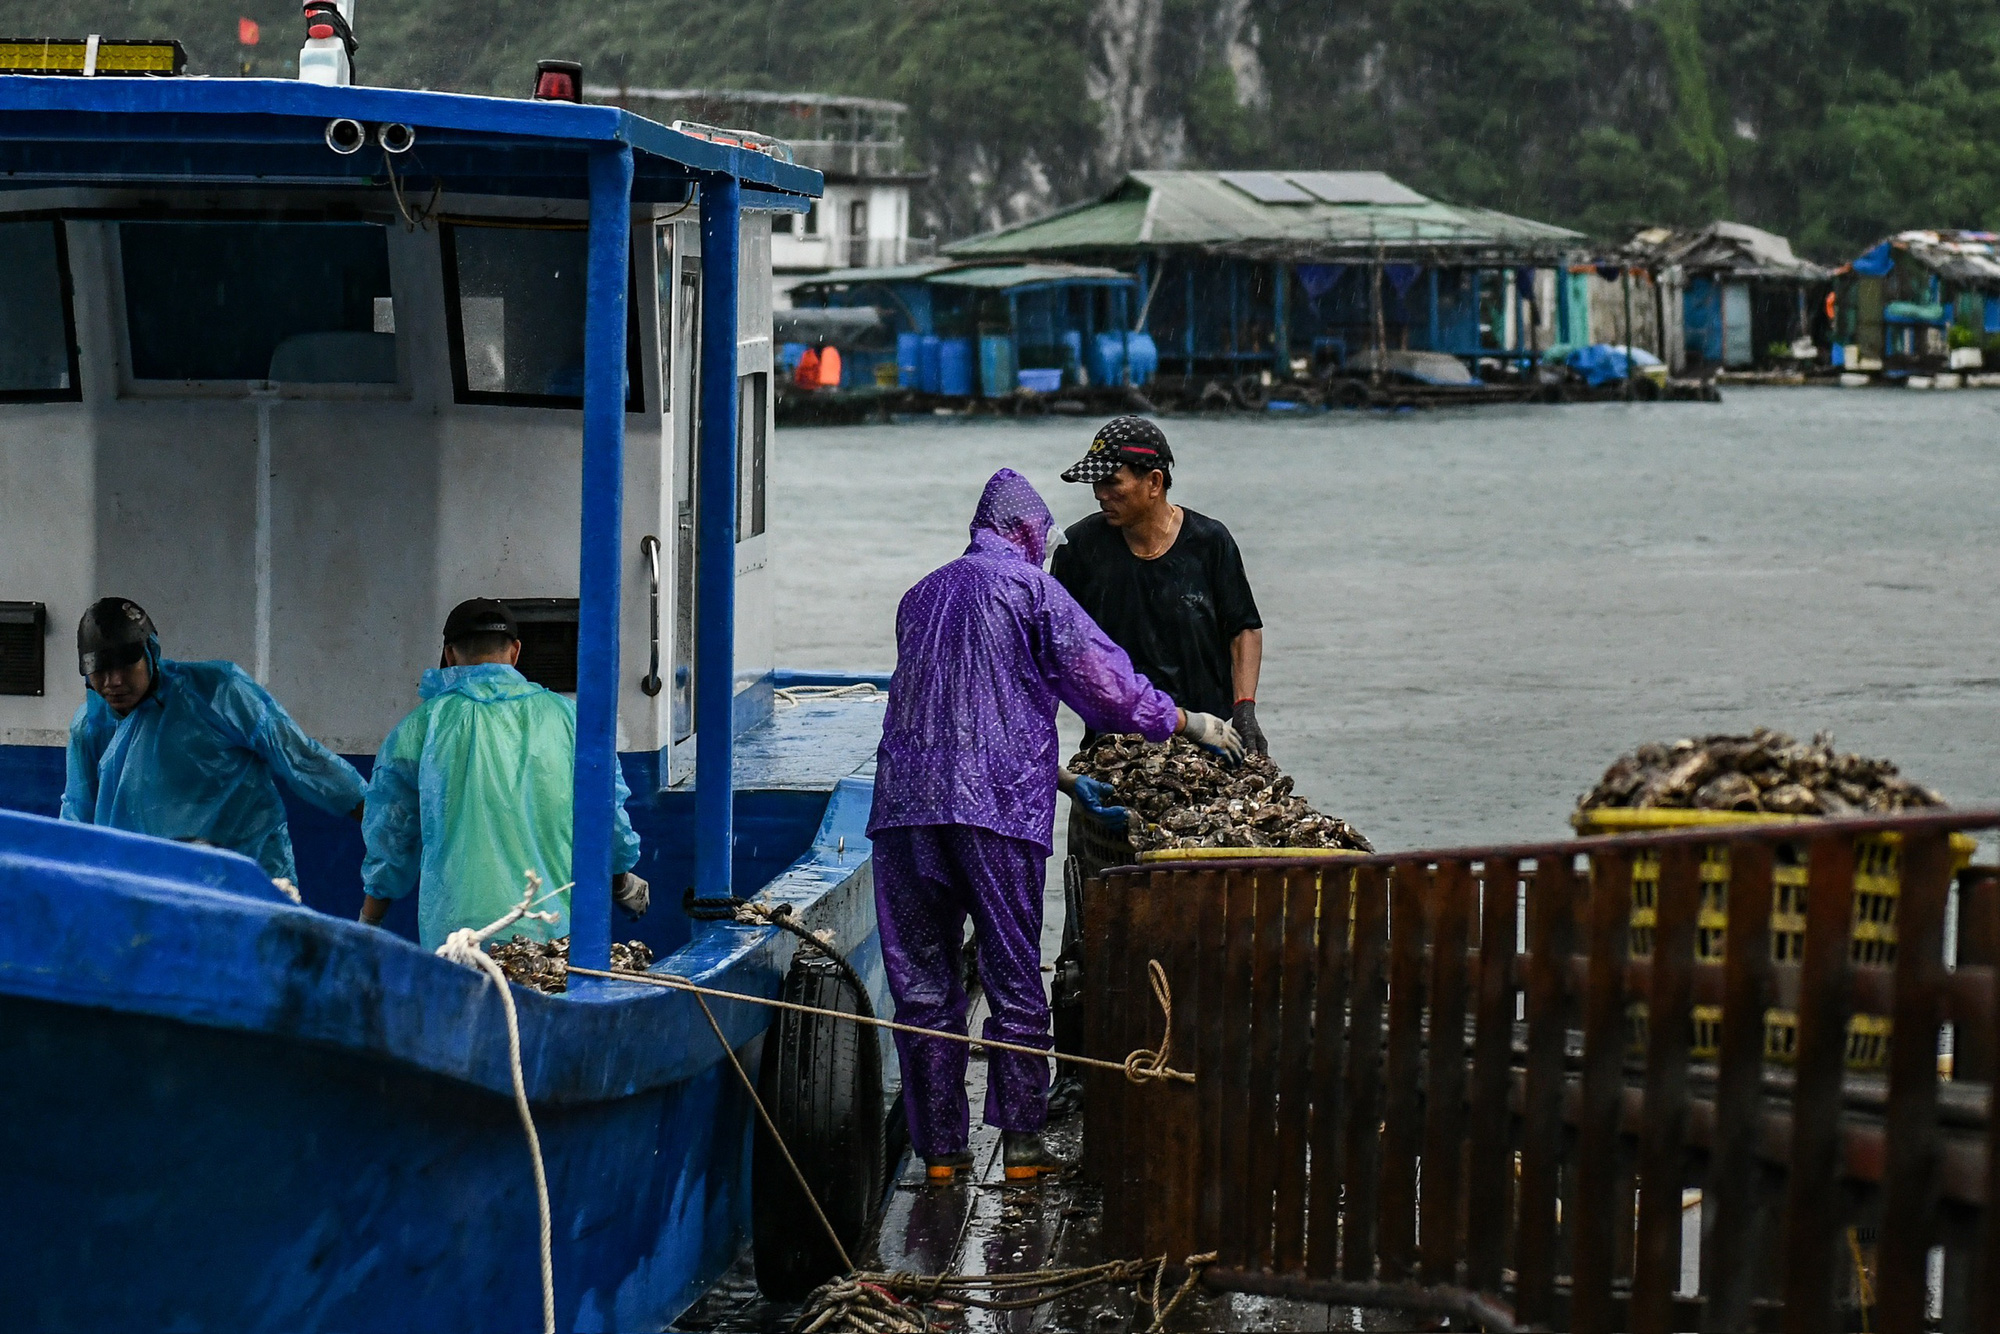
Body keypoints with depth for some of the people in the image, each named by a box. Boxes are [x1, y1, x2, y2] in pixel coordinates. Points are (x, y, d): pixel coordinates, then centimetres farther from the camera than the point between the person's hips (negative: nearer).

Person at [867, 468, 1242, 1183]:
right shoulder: (1030, 588, 3)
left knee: (922, 983, 6)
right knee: (1015, 981, 3)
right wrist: (1190, 723, 13)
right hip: (998, 805, -5)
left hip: (905, 803, 5)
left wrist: (1062, 776, 35)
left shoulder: (920, 596, 22)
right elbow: (1104, 681, -2)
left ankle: (939, 1148, 6)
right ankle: (1020, 1144, 3)